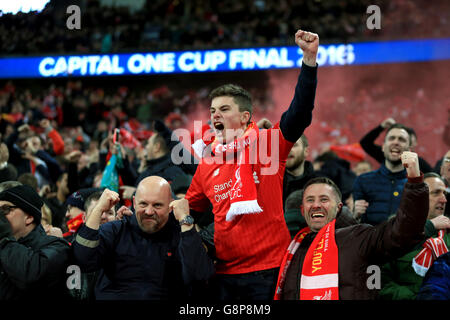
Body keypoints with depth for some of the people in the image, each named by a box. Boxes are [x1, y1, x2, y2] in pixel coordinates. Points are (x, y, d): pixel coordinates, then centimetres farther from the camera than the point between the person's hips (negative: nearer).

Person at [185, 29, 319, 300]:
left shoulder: (267, 143, -1)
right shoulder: (207, 163, 12)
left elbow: (300, 112, -15)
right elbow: (189, 211, 23)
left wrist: (310, 58, -24)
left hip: (269, 268, -4)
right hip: (226, 273, 4)